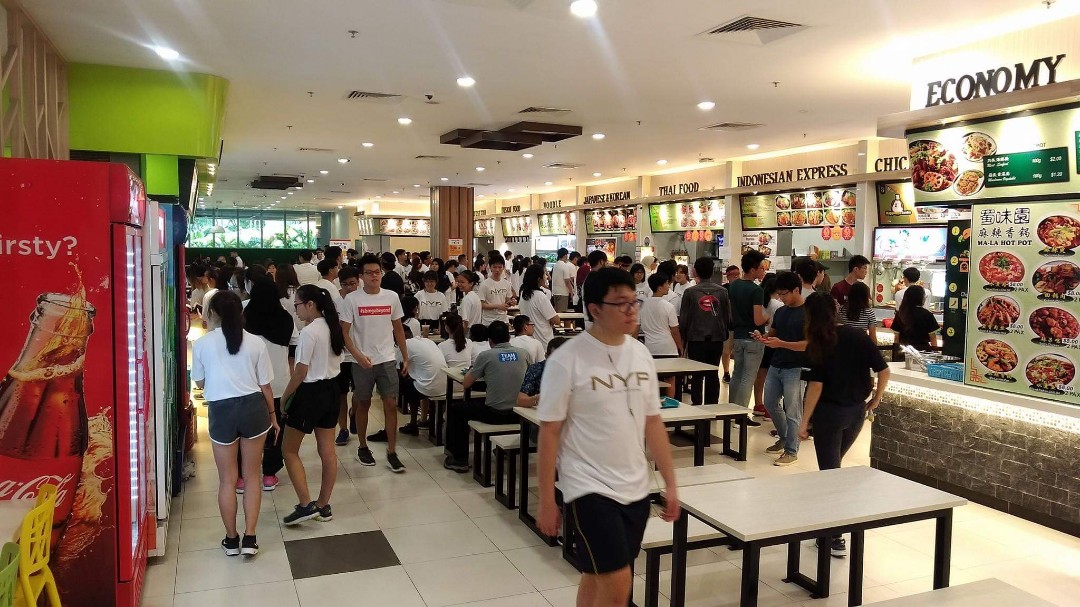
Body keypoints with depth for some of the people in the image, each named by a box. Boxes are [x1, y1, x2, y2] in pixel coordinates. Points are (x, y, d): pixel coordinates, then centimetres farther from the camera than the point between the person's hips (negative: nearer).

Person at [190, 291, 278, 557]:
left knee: (227, 479, 13)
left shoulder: (202, 343, -2)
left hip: (221, 410, -1)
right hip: (253, 407, 1)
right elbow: (265, 385, 3)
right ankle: (249, 538, 14)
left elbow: (199, 383, 10)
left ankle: (231, 539, 24)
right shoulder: (255, 342, -1)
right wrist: (273, 415, 16)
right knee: (252, 476, 13)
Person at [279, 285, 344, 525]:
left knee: (289, 450, 6)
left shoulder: (309, 332, -19)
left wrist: (285, 397, -6)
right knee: (327, 451, 11)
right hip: (332, 389, 8)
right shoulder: (333, 328, 6)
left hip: (311, 392, -8)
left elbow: (301, 372, -18)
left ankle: (306, 505, 2)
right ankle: (323, 506, 19)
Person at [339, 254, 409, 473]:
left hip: (388, 360, 2)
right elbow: (344, 332, -6)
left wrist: (406, 358, 9)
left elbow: (398, 329, 10)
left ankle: (392, 453, 7)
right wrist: (358, 355, -19)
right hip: (362, 361, -2)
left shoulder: (392, 297, 2)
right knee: (363, 404, 12)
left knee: (391, 404, -1)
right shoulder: (352, 299, -6)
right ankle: (362, 447, 29)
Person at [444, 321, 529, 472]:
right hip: (518, 414, 5)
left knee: (455, 410, 20)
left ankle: (459, 459, 21)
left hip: (494, 414, -4)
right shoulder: (523, 353, 1)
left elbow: (466, 384, -2)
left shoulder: (486, 355, -8)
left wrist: (471, 372, 20)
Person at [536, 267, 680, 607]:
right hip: (590, 488, -6)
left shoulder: (641, 354, 4)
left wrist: (670, 483, 10)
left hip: (636, 488, 6)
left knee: (598, 578, 16)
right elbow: (549, 432, -11)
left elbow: (652, 422, 11)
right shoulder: (567, 360, -14)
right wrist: (547, 502, -9)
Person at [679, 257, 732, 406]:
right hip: (717, 338, 2)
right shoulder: (722, 292, 0)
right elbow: (728, 316, 4)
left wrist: (683, 338, 9)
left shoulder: (690, 292, -6)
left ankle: (697, 405, 4)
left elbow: (683, 318, -3)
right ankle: (712, 405, 15)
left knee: (697, 376, 4)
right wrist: (725, 335, 19)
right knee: (713, 374, 11)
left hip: (696, 339, -2)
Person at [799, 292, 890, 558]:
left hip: (829, 413, -5)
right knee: (834, 465, 23)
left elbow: (816, 384, -16)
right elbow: (883, 370, -3)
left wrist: (804, 421, -13)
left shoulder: (819, 344, -10)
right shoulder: (857, 335, 1)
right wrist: (876, 399, 12)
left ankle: (834, 538, 3)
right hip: (856, 412, 5)